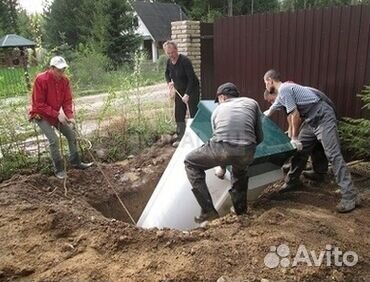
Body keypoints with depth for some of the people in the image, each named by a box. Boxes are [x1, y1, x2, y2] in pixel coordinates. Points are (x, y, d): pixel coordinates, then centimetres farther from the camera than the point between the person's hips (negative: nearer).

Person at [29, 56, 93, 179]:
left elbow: (67, 100, -5)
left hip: (56, 114, 6)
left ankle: (76, 162, 19)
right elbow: (39, 104, -24)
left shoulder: (65, 80, -8)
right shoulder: (41, 80, -26)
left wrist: (70, 116, -20)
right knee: (54, 140, -17)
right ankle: (59, 169, -1)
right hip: (41, 115, -6)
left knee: (71, 135, 5)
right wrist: (57, 114, -28)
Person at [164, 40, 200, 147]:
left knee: (194, 113, -7)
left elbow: (191, 78, -26)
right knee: (179, 115, 7)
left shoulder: (184, 61, -22)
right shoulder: (169, 62, -1)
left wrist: (187, 94, -32)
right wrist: (169, 82, 1)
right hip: (179, 90, 7)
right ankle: (180, 137, 16)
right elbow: (167, 73, 21)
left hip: (191, 89, -7)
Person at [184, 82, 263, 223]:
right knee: (240, 171, 39)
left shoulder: (218, 110, 26)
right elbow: (259, 138, 25)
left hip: (222, 150, -2)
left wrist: (222, 167, 49)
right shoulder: (252, 103, 26)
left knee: (190, 162, 24)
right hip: (247, 153, 2)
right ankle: (240, 210, 43)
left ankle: (208, 211, 17)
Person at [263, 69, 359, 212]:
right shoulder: (282, 91, 18)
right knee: (300, 150, 12)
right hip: (311, 119, 10)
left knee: (333, 154, -15)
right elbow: (269, 112, 35)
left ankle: (350, 196, -15)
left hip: (323, 116, -10)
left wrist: (294, 138, -5)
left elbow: (295, 116, -16)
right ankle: (290, 182, 25)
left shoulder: (284, 89, -13)